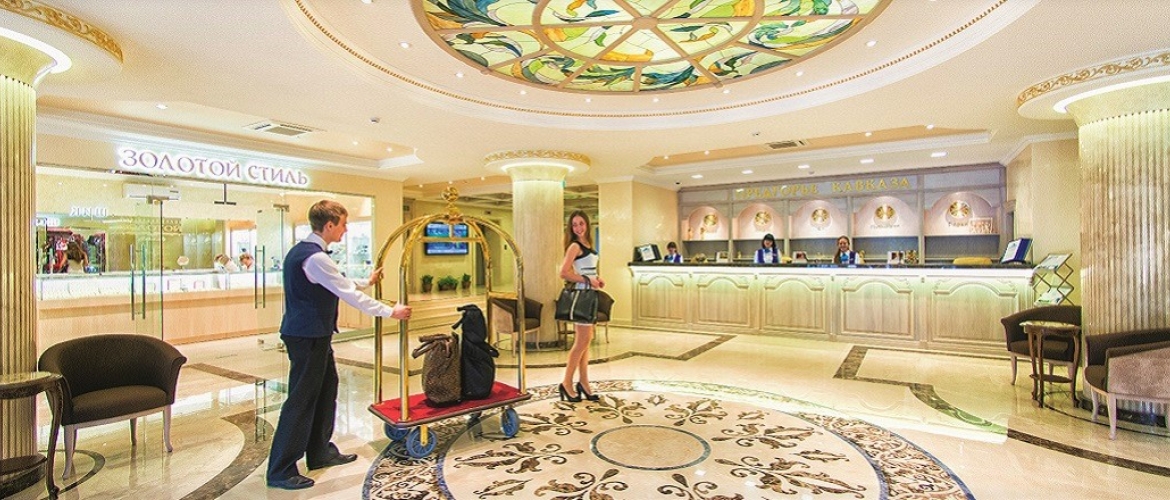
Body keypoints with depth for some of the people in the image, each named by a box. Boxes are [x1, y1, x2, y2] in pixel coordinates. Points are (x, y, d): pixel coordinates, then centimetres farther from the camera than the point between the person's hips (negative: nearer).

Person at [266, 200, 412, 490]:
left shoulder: (302, 251, 10)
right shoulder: (315, 257, -22)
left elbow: (338, 285, 21)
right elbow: (350, 295, -21)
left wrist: (367, 281, 31)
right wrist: (390, 312, -13)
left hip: (313, 335, 10)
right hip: (307, 337, -10)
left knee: (326, 389, 17)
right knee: (301, 400, -1)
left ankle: (320, 453, 30)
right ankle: (280, 471, 13)